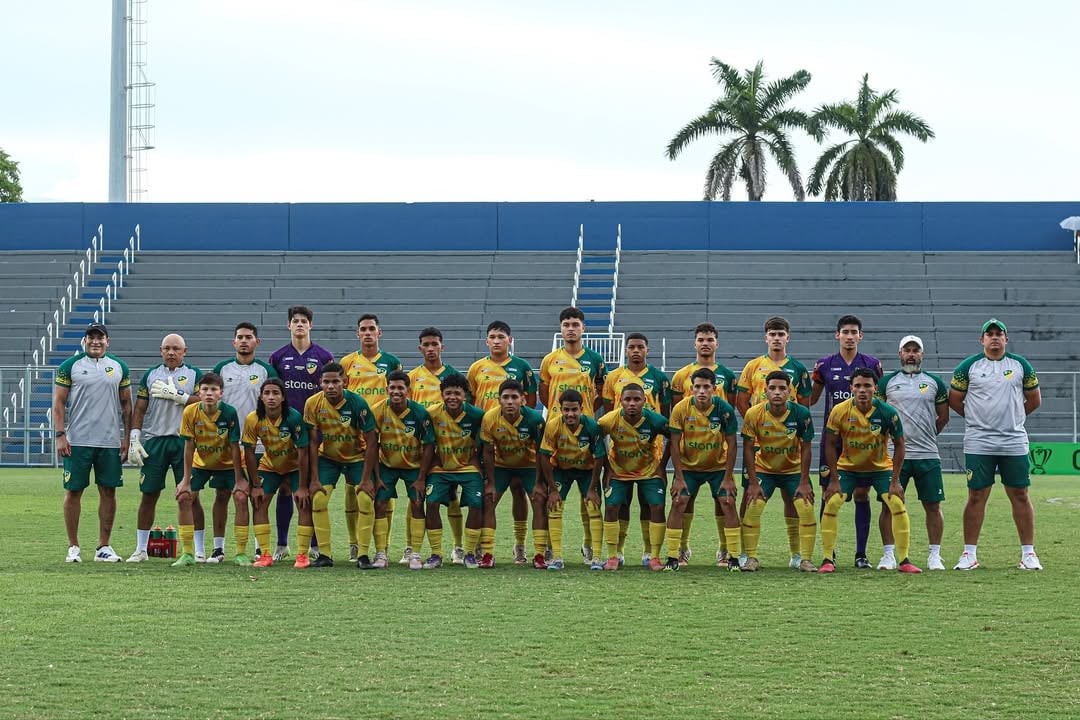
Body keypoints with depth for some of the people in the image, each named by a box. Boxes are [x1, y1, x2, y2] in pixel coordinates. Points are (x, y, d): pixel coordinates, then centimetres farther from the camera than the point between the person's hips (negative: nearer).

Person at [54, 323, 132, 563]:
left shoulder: (119, 367, 9)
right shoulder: (70, 366, 1)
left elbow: (126, 404, 13)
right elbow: (58, 402, 0)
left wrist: (127, 437, 6)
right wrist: (60, 435, -9)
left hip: (110, 442, 3)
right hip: (77, 441, -3)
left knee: (108, 491, 3)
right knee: (73, 491, 0)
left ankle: (104, 547, 11)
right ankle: (73, 547, 8)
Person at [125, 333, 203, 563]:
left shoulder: (194, 375, 6)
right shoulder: (150, 375, 12)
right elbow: (139, 409, 10)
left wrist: (176, 396, -12)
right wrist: (134, 439, 1)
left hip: (185, 441, -2)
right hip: (154, 440, 2)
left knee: (191, 496, -1)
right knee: (148, 495, 3)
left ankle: (199, 550, 4)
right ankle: (141, 549, 10)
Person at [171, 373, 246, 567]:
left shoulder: (229, 412, -25)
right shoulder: (190, 412, -21)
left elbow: (234, 446, -19)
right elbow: (189, 446, -14)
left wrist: (239, 479, -17)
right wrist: (186, 480, -12)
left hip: (228, 463, -2)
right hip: (201, 463, 2)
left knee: (241, 498, -18)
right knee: (184, 497, -12)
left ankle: (241, 553, -7)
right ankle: (187, 553, -1)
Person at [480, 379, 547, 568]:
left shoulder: (534, 418, -28)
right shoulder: (490, 418, -24)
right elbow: (488, 452, -12)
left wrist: (539, 483, -17)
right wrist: (491, 483, -10)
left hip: (529, 465, -1)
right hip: (501, 465, 1)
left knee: (540, 500, -14)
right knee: (487, 500, -11)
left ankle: (539, 555, -7)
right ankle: (487, 554, -4)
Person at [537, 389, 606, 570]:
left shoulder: (592, 426, -28)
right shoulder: (552, 426, -27)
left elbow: (599, 458, -18)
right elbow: (544, 457, -17)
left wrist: (592, 489, -16)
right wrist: (552, 489, -16)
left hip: (587, 469, -1)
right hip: (561, 468, 1)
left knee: (594, 507, -11)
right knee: (554, 506, -11)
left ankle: (596, 557, -5)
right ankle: (556, 557, -6)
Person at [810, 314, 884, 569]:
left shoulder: (872, 364, 4)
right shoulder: (824, 365, 6)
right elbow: (811, 399, 12)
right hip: (832, 435, 0)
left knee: (862, 493, -1)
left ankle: (861, 554, 5)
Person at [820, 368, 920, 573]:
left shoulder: (887, 412, -21)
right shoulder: (839, 411, -20)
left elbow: (898, 444, -9)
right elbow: (830, 444, -10)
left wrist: (895, 481, -12)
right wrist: (834, 480, -12)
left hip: (881, 468, 0)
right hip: (847, 467, 0)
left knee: (897, 504, -15)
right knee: (831, 503, -16)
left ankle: (904, 560, -4)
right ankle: (828, 560, -5)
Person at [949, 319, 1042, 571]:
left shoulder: (1021, 365, 7)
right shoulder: (968, 366, 3)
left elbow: (1034, 400, 15)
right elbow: (954, 400, 8)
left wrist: (1013, 417, 11)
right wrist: (977, 418, 8)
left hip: (1014, 443, 1)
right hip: (978, 444, -1)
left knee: (1020, 495, 2)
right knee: (976, 496, 0)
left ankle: (1028, 553, 7)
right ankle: (969, 554, 5)